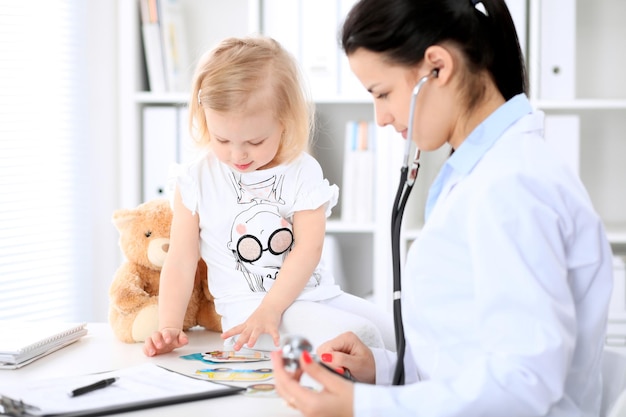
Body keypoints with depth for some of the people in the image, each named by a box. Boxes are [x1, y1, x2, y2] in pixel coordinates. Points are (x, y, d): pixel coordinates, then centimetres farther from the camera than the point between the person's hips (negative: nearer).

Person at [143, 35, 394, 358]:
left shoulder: (303, 172, 1)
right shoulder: (196, 181, 0)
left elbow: (309, 249, -9)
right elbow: (180, 262, -2)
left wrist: (269, 309, -21)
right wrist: (169, 327, -14)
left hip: (317, 294, 4)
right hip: (248, 304, -4)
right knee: (359, 335, -25)